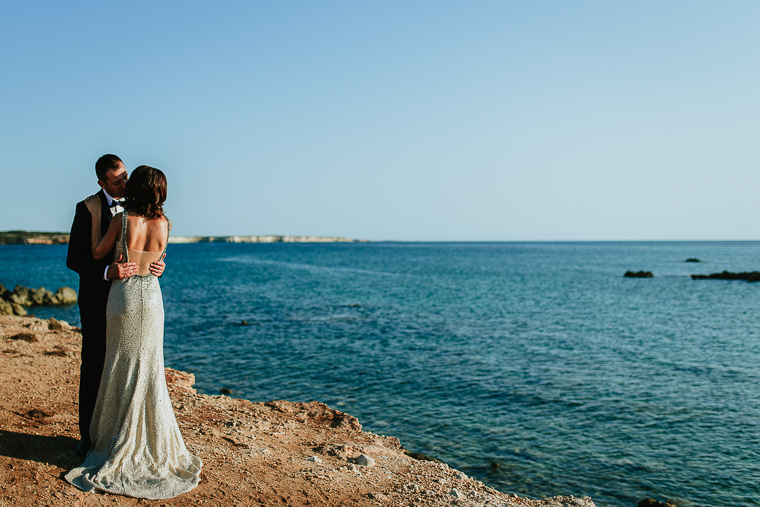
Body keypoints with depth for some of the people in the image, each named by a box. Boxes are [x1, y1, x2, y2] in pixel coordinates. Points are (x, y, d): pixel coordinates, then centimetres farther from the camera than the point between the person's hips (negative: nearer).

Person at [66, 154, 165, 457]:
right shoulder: (87, 209, -8)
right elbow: (74, 259, -11)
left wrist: (158, 265, -12)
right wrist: (107, 272, -28)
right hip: (97, 301, -4)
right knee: (93, 369, 6)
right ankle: (88, 436, 19)